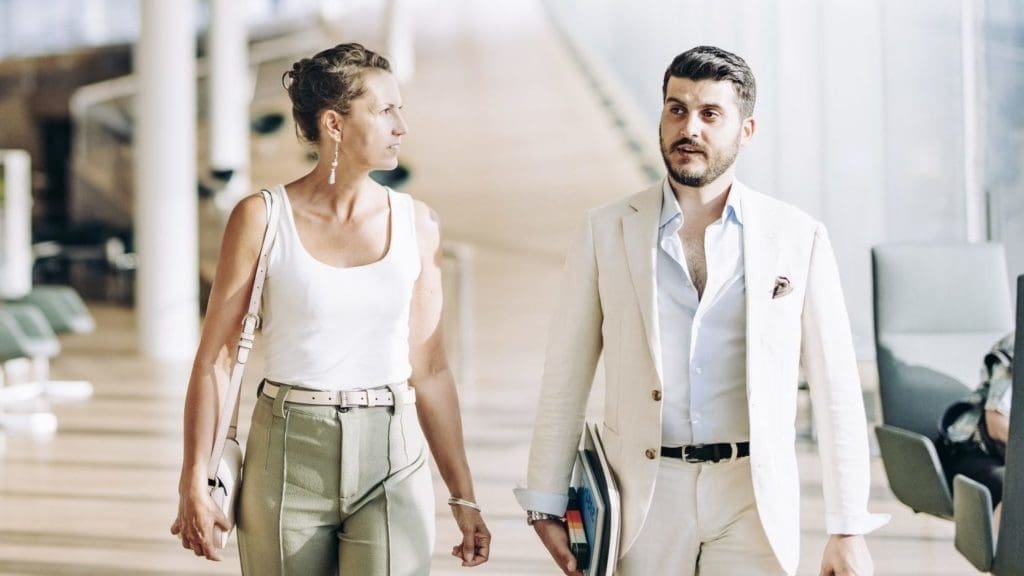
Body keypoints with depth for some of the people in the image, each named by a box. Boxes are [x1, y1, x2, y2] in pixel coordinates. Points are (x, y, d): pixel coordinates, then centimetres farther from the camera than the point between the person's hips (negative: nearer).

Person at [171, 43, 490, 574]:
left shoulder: (415, 222, 4)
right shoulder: (263, 218, -4)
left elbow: (429, 370, 8)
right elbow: (213, 358, -1)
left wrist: (463, 495, 8)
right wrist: (194, 482, -7)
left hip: (392, 459, 2)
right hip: (288, 461, -1)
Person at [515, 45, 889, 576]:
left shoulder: (798, 237, 0)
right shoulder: (605, 231, 2)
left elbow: (836, 392, 1)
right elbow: (565, 378, 4)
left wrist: (849, 531, -2)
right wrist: (546, 506, 2)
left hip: (753, 499, 0)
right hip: (644, 495, 1)